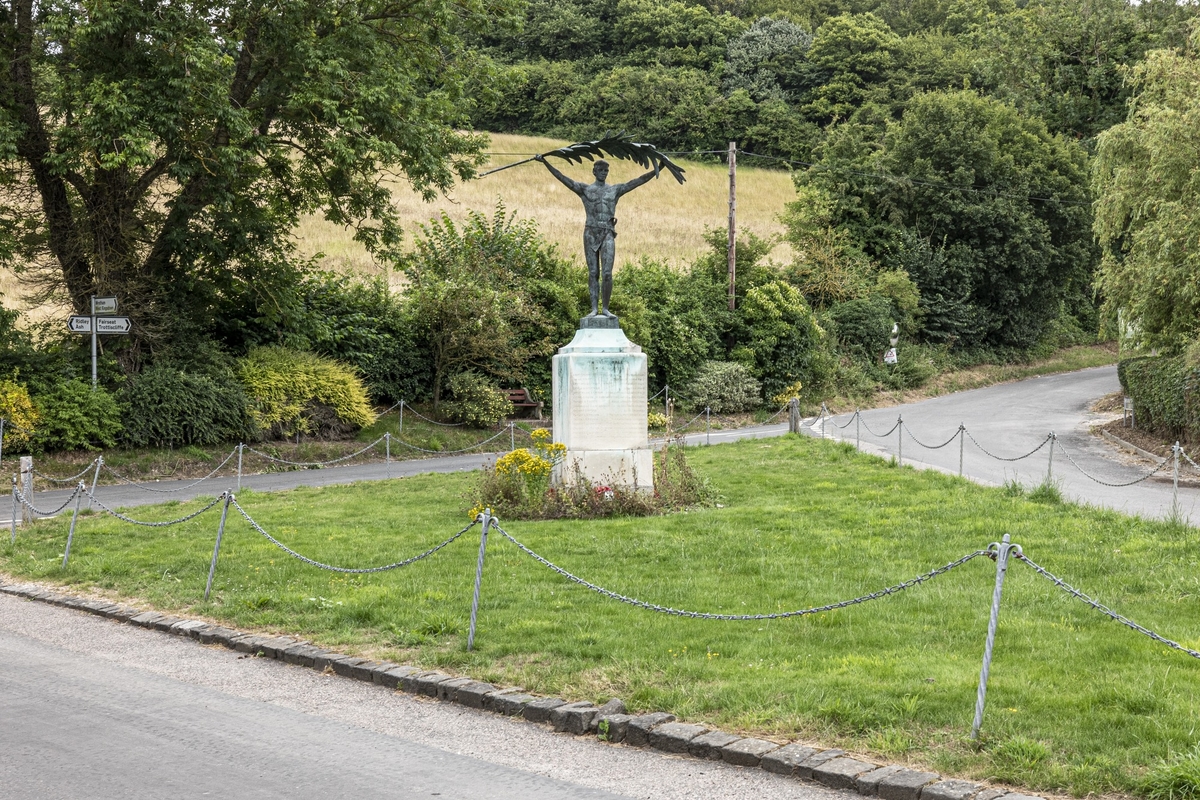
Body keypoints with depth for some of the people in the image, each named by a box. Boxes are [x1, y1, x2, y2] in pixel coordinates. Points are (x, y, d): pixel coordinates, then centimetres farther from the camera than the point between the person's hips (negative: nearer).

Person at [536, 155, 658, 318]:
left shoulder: (615, 189, 13)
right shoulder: (585, 189, 10)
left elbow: (638, 181, 6)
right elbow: (563, 178, 3)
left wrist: (655, 171, -7)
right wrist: (546, 163, -7)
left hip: (608, 234, 0)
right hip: (591, 233, 0)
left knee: (607, 274, -8)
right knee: (593, 273, 1)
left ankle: (605, 308, -1)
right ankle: (594, 309, 3)